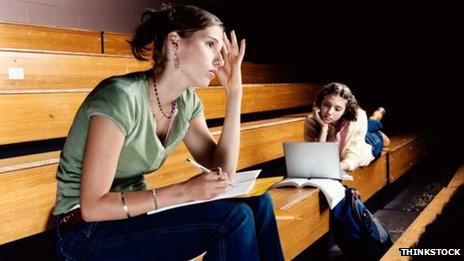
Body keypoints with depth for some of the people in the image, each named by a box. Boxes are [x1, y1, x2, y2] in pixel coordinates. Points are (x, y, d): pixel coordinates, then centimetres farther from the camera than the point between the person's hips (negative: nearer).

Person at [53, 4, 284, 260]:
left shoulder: (187, 102, 1)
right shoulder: (121, 97, -24)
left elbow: (221, 171, -4)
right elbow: (92, 206, -23)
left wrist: (234, 92, -7)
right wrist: (183, 191, -27)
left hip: (135, 213, 7)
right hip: (87, 231, -7)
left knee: (257, 204, -8)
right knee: (235, 217, -21)